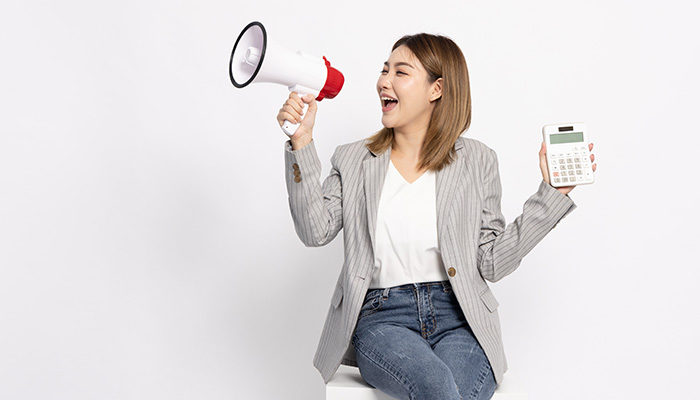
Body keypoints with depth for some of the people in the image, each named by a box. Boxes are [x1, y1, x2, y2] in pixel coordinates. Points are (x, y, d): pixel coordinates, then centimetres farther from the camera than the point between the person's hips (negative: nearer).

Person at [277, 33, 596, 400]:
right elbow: (316, 231, -4)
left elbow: (493, 262, 5)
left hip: (458, 318, 1)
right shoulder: (352, 160, 12)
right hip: (381, 317, -1)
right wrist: (301, 143, -7)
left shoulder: (476, 161, 10)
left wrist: (551, 192, 2)